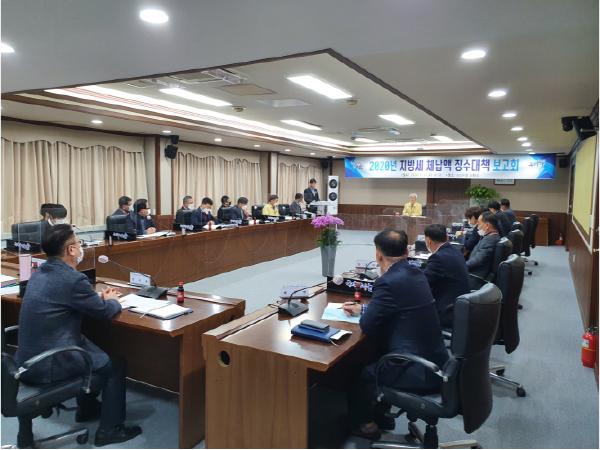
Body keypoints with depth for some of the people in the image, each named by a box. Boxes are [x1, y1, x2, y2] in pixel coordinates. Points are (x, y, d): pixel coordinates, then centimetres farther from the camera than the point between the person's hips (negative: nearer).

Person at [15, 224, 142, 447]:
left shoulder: (41, 273, 5)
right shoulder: (73, 279, -22)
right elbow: (106, 312, -10)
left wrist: (99, 296, 16)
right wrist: (112, 300, 12)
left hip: (29, 356, 9)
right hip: (48, 365, -9)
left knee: (89, 346, 29)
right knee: (115, 364, 7)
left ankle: (87, 407, 43)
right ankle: (110, 429, 19)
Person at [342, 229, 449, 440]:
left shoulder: (389, 282, -23)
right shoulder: (415, 272, 4)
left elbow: (367, 327, -16)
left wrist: (363, 313, 6)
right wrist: (362, 308, 22)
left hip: (419, 371, -8)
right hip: (435, 361, 8)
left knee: (359, 374, 14)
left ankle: (365, 423, 37)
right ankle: (380, 414, 41)